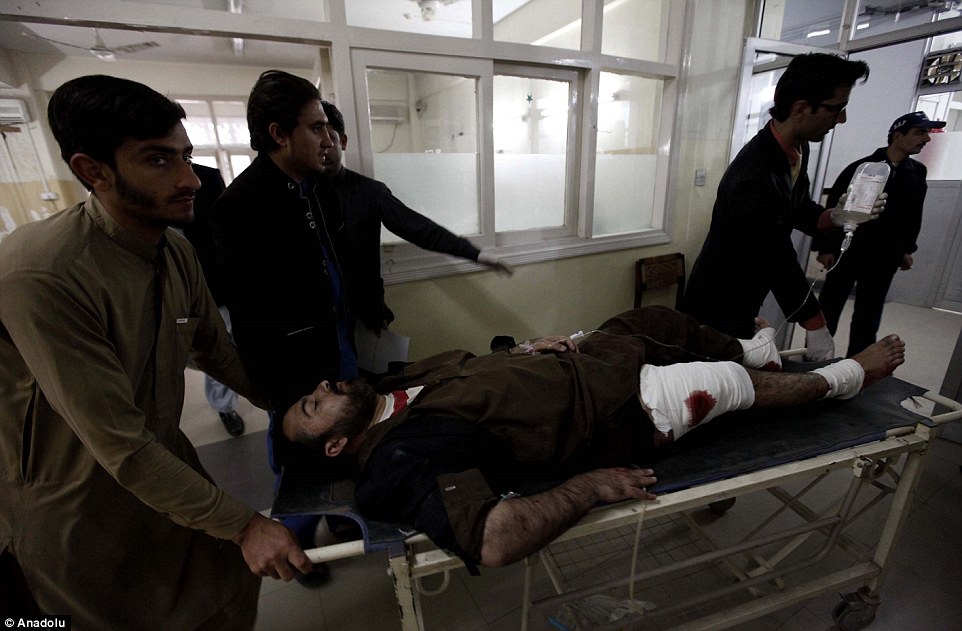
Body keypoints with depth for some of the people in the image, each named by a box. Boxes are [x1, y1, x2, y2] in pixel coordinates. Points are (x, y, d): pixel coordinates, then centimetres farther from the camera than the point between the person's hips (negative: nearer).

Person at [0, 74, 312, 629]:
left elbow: (214, 348, 4)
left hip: (165, 464, 6)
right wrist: (244, 524, -25)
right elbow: (117, 443, -30)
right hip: (80, 514, -6)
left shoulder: (178, 251, -7)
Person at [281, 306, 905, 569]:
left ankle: (750, 348, 47)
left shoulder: (401, 380, 3)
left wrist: (529, 348, 0)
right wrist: (591, 486, -27)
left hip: (576, 364, 8)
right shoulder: (398, 460, -22)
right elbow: (493, 542, -33)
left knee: (659, 318, 17)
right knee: (732, 384, -1)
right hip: (609, 415, -7)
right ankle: (844, 376, 31)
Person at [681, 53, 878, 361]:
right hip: (717, 305, -9)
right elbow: (781, 261, -25)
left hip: (746, 300, 9)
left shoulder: (798, 149, 0)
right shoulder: (754, 177, -30)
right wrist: (817, 330, -15)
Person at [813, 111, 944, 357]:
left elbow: (913, 216, 16)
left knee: (868, 318, 9)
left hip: (885, 258, 5)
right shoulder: (861, 167, -8)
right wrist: (826, 246, -13)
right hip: (848, 252, -5)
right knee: (828, 310, 3)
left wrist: (906, 249, 13)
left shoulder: (918, 173, 8)